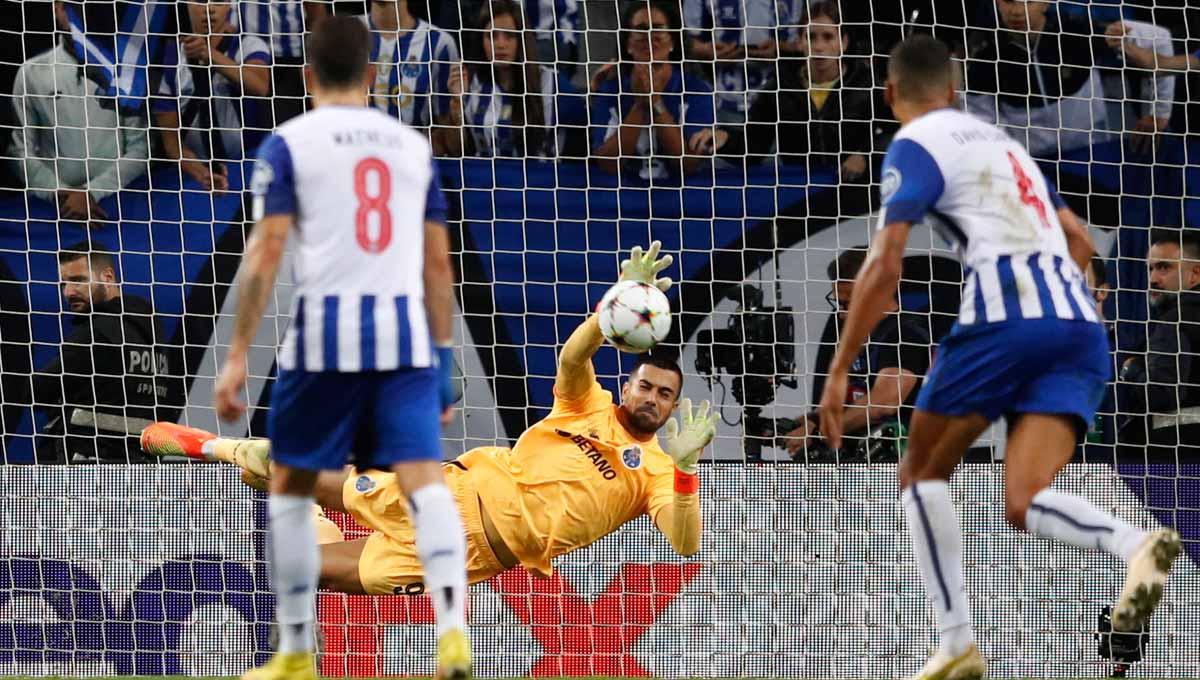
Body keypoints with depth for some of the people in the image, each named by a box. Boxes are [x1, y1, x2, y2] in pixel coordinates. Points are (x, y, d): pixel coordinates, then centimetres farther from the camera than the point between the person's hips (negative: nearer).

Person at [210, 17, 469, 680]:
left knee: (290, 487, 14)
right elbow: (438, 265, 16)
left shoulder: (288, 143, 4)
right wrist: (442, 360, 22)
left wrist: (237, 357, -4)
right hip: (406, 332, 2)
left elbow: (265, 253, -4)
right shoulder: (412, 145, 15)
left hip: (326, 332, -2)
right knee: (424, 481, -6)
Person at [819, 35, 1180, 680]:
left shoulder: (915, 145, 4)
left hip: (1005, 317, -6)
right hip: (1079, 326, 6)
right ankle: (1135, 543, -34)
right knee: (1023, 503, -3)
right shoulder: (1000, 141, 29)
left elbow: (884, 267, -6)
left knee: (922, 476, 13)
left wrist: (839, 372, -4)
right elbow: (1078, 239, 35)